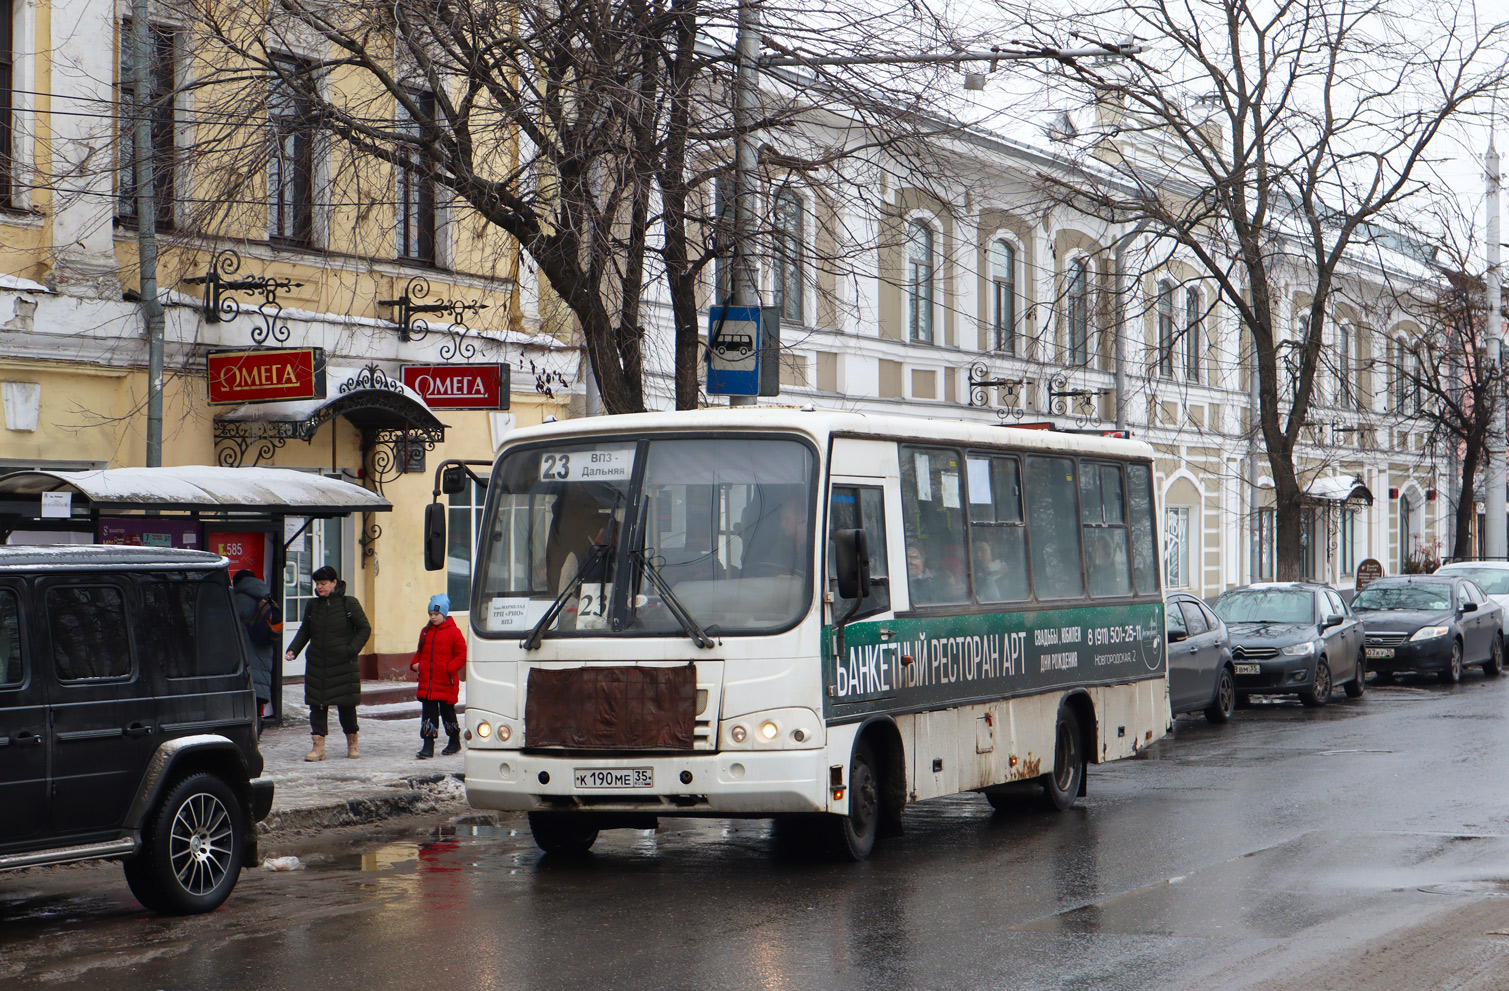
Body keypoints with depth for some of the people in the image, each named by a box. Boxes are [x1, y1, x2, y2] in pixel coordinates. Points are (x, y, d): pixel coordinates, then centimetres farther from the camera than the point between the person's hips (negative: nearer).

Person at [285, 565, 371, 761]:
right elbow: (304, 631, 16)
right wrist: (292, 650, 1)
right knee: (317, 705, -1)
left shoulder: (349, 603, -4)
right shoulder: (312, 605, 7)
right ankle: (318, 746, 1)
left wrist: (351, 649, -12)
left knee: (346, 704, 4)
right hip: (316, 664, 3)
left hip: (343, 665, -3)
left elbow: (364, 629, 0)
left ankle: (352, 744, 21)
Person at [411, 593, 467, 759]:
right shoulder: (426, 632, 12)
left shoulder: (453, 632, -5)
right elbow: (420, 652, 22)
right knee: (428, 713, 0)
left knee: (447, 712, 7)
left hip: (446, 682, -4)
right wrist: (415, 664, 4)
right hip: (427, 682, 4)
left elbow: (462, 655, -6)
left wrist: (450, 668, -17)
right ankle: (427, 746, -1)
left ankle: (455, 742, 24)